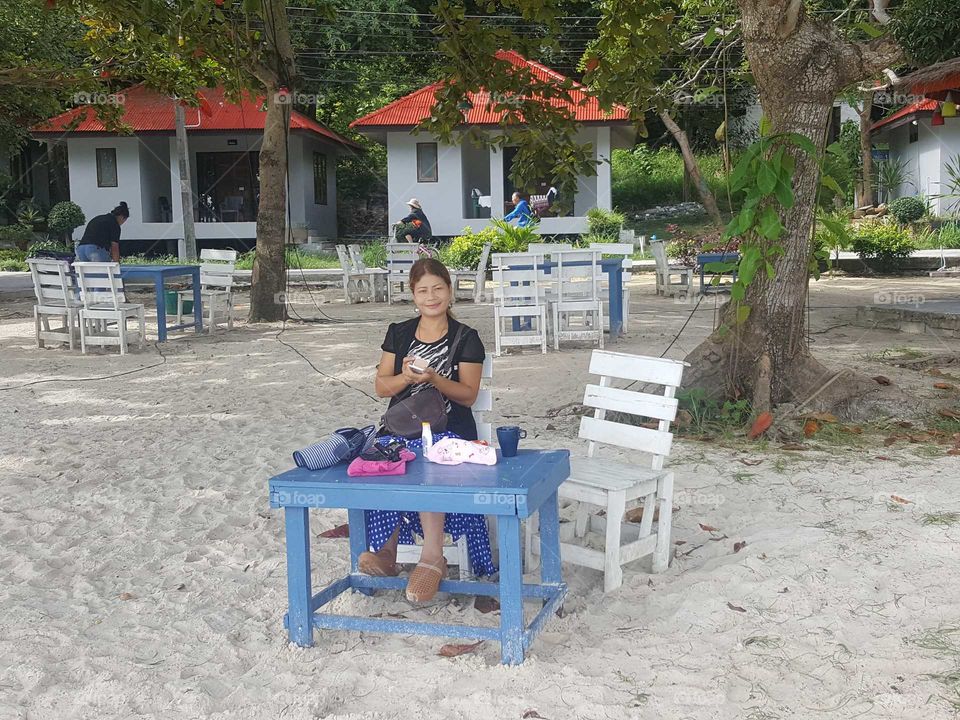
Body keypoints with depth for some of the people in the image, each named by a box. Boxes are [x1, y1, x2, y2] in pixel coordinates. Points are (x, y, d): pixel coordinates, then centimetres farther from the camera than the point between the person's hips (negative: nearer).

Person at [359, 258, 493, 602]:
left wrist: (434, 378, -18)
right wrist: (405, 377, -11)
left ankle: (432, 557, -31)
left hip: (450, 429, -3)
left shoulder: (466, 339, 6)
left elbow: (468, 395, -1)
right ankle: (386, 552, -26)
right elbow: (381, 387, 10)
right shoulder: (398, 334, 16)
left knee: (427, 466, -35)